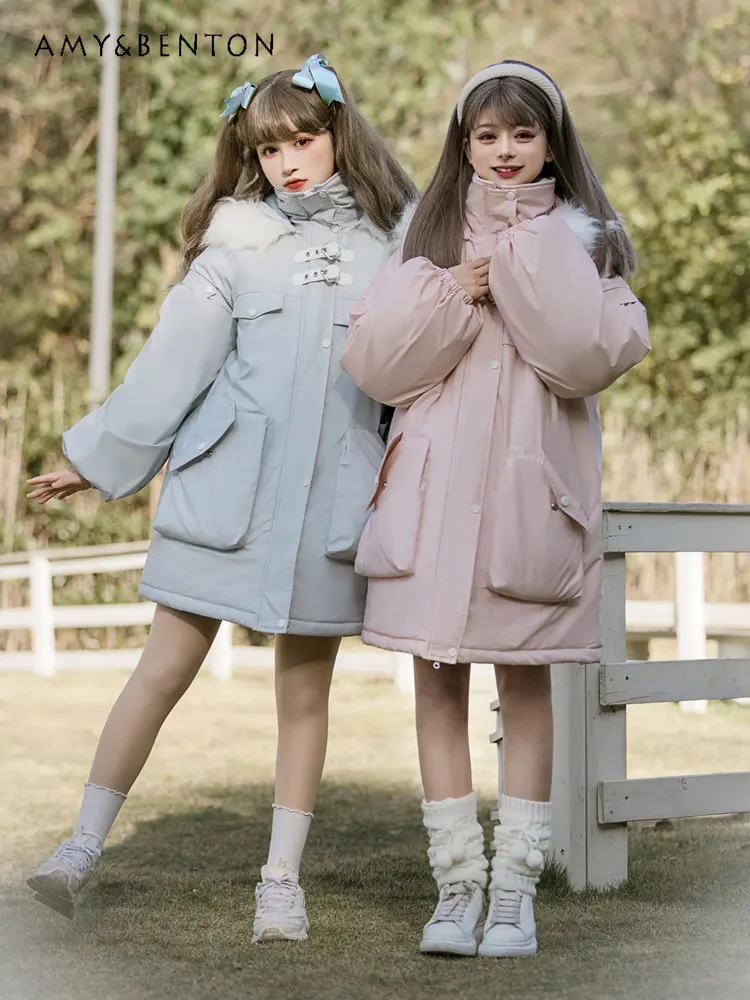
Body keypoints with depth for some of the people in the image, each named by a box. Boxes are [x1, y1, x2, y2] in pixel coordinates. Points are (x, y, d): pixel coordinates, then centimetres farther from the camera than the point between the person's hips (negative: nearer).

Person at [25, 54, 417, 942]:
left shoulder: (388, 246, 6)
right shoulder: (236, 244, 4)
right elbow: (173, 362, 7)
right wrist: (97, 459, 9)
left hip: (331, 496, 1)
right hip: (226, 487, -1)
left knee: (305, 688, 6)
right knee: (166, 665, -1)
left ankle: (282, 880, 14)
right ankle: (83, 847, 6)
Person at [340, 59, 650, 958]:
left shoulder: (580, 242, 5)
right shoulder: (430, 241, 10)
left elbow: (592, 354, -13)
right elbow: (372, 361, 1)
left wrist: (528, 246, -10)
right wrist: (452, 294, -11)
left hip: (531, 485, -2)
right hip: (436, 485, 2)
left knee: (525, 680, 1)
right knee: (438, 679, 1)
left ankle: (515, 885, 7)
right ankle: (457, 882, 7)